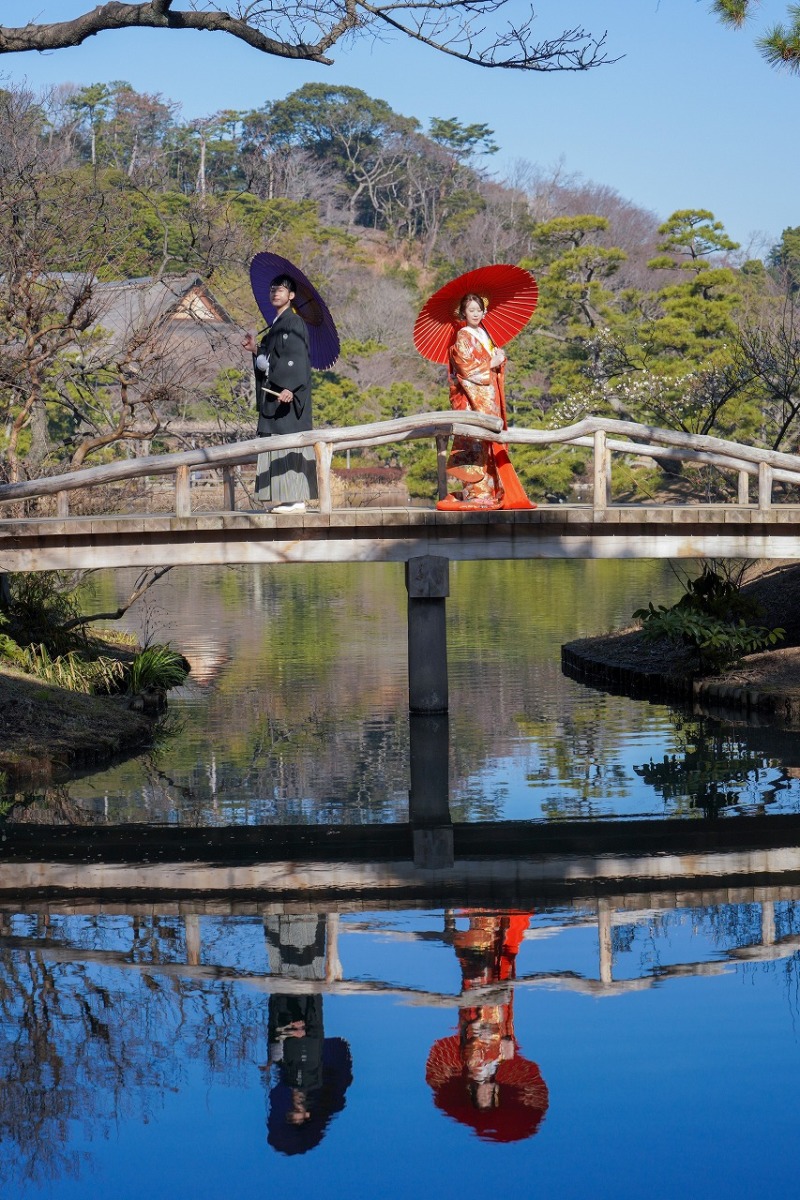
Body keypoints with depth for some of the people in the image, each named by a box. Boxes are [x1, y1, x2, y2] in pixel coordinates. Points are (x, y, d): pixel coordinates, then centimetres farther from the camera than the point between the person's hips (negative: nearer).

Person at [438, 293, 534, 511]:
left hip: (490, 396, 8)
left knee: (493, 444, 4)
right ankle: (476, 493, -15)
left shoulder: (485, 335, 20)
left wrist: (500, 358, 0)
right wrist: (491, 364, -8)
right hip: (473, 396, -8)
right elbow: (466, 366, -13)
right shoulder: (463, 337, -3)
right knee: (476, 441, -13)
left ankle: (495, 492, 4)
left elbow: (496, 366, 21)